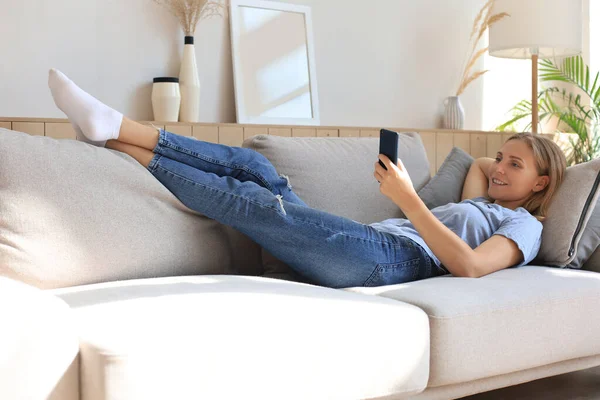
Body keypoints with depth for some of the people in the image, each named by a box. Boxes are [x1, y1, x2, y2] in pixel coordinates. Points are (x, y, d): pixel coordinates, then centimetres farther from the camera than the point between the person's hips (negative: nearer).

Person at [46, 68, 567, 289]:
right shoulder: (480, 206, 34)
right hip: (368, 242, 9)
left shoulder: (524, 225, 9)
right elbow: (476, 162, 56)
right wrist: (506, 160, 38)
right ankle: (114, 131, -10)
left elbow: (469, 266, -13)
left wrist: (408, 199, -17)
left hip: (389, 257, -9)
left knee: (249, 199, -22)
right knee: (251, 164, -6)